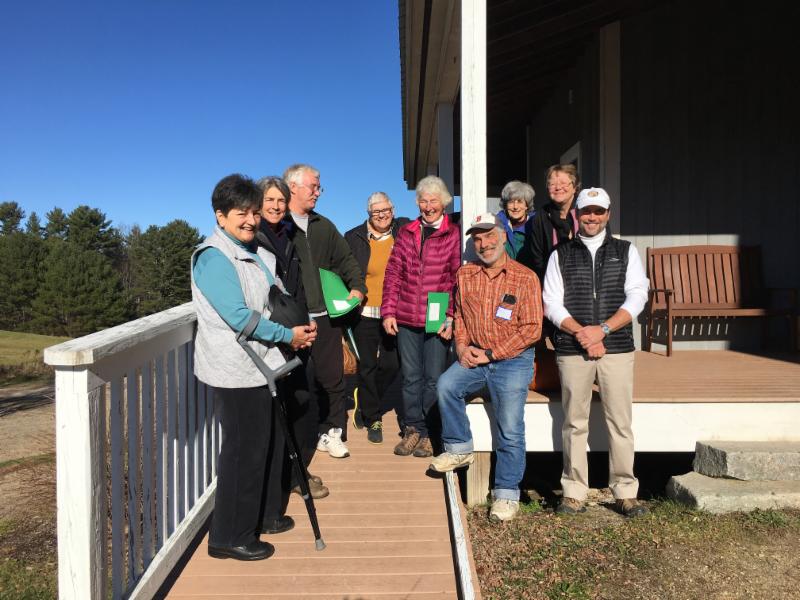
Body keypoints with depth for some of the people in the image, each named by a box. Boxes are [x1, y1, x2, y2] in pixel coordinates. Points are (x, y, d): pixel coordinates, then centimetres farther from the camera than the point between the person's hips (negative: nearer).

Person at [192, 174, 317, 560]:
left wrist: (294, 331, 3)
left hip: (262, 365, 9)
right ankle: (229, 537, 16)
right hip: (235, 371, -9)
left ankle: (260, 516, 37)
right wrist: (288, 336, -14)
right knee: (244, 452, 0)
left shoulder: (258, 252, 12)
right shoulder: (214, 257, -16)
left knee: (267, 444, 19)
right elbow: (238, 317, -22)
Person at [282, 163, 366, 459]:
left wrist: (357, 286, 9)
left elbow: (346, 259, 23)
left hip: (325, 315, 5)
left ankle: (331, 432, 23)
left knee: (331, 378, 9)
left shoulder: (323, 226, 18)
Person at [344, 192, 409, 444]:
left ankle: (365, 402, 31)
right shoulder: (354, 238, 2)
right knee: (367, 366, 5)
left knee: (391, 364, 3)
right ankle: (373, 419, 20)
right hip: (365, 313, -1)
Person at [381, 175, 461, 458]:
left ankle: (427, 433, 19)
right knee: (411, 377, 10)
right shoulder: (406, 232, 10)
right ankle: (413, 429, 23)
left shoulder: (453, 234, -1)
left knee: (434, 378, 5)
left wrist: (451, 317, -10)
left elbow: (458, 279, -3)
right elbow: (393, 273, 9)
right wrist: (388, 311, 2)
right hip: (406, 318, 3)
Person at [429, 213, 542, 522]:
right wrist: (462, 347, -2)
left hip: (512, 360, -4)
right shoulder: (465, 274, 6)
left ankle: (507, 494, 7)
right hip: (474, 357, 4)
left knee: (510, 430, -7)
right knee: (446, 386, -22)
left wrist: (490, 354, -13)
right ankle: (459, 449, -1)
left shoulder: (525, 278, -8)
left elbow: (531, 330, -11)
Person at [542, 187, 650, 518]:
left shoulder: (626, 251, 13)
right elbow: (552, 303, 4)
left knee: (620, 422, 1)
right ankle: (574, 493, 13)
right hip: (572, 350, 0)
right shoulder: (561, 255, 12)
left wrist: (602, 329, -11)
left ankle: (625, 492, 13)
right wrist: (582, 334, -10)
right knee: (574, 423, 4)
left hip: (617, 347, 0)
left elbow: (637, 296, 2)